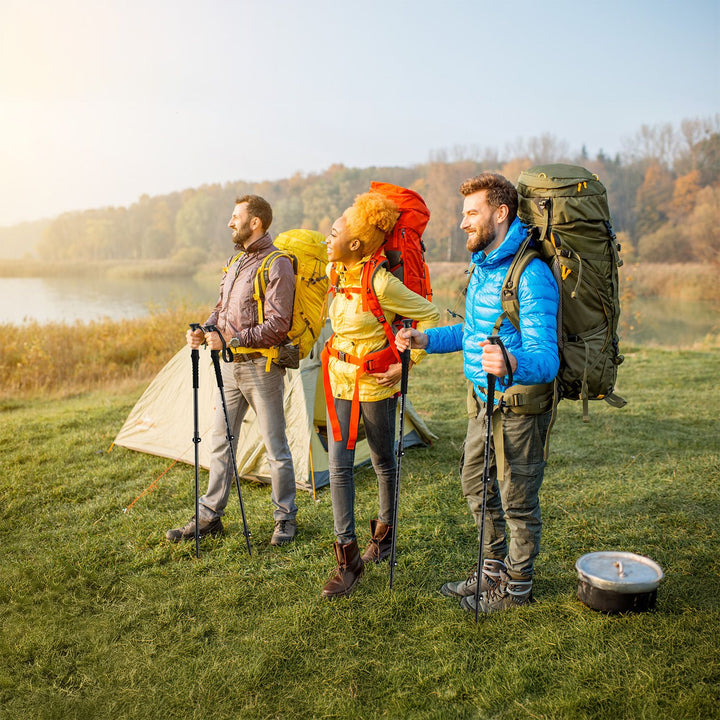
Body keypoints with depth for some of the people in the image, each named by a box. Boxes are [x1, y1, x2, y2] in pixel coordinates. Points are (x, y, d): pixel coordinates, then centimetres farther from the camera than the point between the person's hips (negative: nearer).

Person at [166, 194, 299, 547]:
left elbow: (277, 326, -19)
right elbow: (221, 308, 20)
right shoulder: (235, 262, 14)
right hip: (231, 365, 8)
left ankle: (286, 518, 19)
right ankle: (209, 517, 23)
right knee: (221, 442, 12)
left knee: (275, 447, 3)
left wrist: (233, 340, -25)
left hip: (261, 367, -8)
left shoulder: (277, 266, -13)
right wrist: (204, 331, 1)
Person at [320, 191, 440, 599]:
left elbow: (430, 318, -16)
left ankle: (385, 531, 37)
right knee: (339, 466, 2)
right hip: (339, 380, 7)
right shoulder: (337, 274, 2)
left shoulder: (381, 283, -21)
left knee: (383, 463, 12)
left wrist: (406, 365, -14)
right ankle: (348, 557, 9)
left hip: (374, 385, -6)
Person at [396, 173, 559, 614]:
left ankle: (517, 587, 28)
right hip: (484, 401, 10)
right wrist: (425, 340, 9)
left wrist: (512, 363, -50)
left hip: (521, 406, -10)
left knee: (517, 501, 7)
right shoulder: (483, 267, 8)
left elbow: (546, 358, -30)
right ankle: (493, 570, 41)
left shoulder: (531, 275, -23)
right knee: (476, 485, 21)